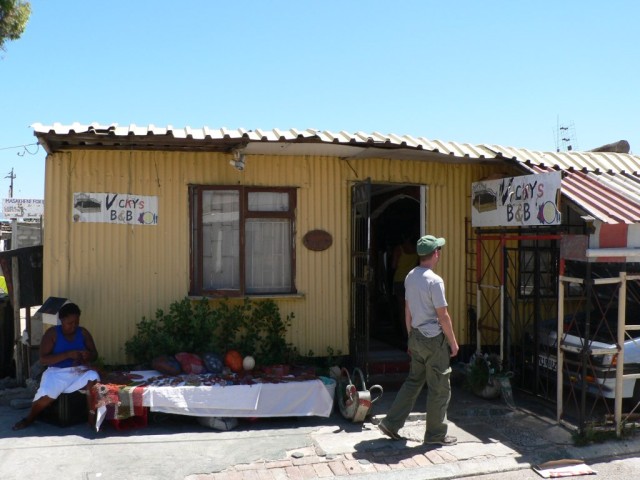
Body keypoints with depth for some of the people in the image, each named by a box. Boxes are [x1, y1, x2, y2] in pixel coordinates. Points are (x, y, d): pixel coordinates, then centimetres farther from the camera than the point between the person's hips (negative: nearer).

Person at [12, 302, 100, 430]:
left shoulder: (83, 332, 5)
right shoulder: (52, 333, -5)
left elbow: (95, 354, 9)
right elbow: (43, 359, -12)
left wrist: (88, 355, -17)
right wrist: (67, 355, -23)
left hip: (79, 371, 2)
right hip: (57, 372, -1)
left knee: (93, 377, -34)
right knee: (46, 396, -30)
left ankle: (92, 417, -22)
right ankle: (29, 419, 6)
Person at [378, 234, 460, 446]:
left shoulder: (410, 277, 6)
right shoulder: (434, 281, -19)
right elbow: (443, 316, -16)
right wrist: (453, 341, -6)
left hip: (416, 337, 8)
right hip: (434, 339, -8)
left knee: (413, 381, 17)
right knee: (439, 388, 5)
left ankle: (391, 423, 18)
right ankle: (435, 434, 15)